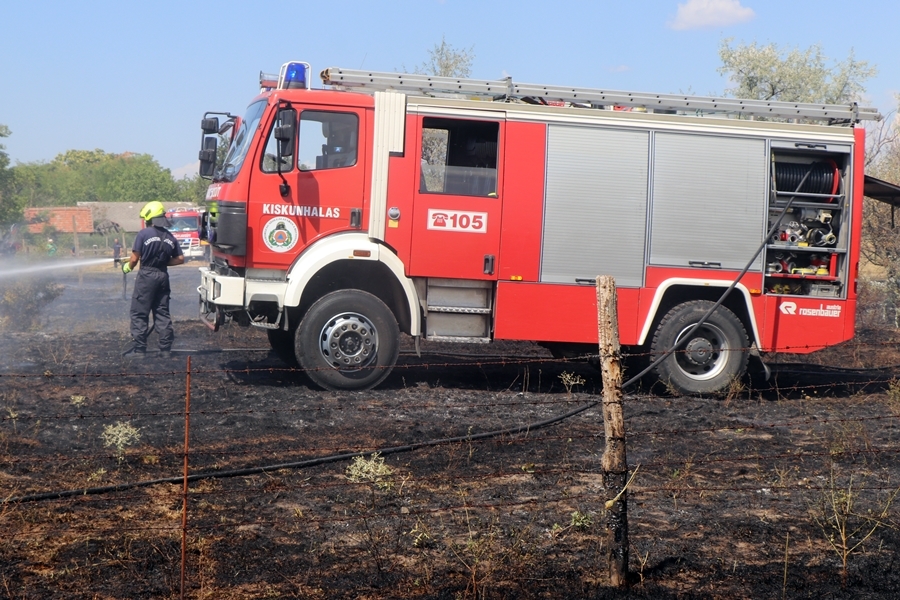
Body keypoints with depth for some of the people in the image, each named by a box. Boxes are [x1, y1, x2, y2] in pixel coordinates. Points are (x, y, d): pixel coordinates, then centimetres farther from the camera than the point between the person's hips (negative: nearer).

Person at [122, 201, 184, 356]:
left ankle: (139, 348, 0)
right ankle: (165, 348, 10)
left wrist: (127, 267, 10)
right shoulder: (170, 237, 7)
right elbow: (180, 259, 9)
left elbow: (135, 258, -10)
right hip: (163, 276, 5)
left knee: (139, 314, 2)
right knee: (162, 313, 11)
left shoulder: (144, 234, -10)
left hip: (146, 275, -5)